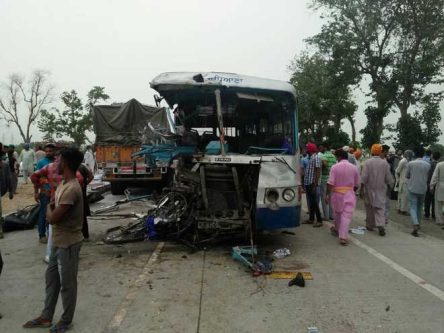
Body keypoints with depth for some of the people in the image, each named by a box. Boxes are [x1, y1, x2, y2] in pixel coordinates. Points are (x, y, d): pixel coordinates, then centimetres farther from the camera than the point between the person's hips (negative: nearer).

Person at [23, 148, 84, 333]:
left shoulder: (71, 189, -27)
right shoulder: (64, 183, 6)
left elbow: (52, 218, -24)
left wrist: (49, 208, -5)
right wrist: (53, 209, -3)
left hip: (68, 243, -10)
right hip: (59, 241, 10)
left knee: (67, 283, 7)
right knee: (51, 278, 20)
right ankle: (46, 317, 36)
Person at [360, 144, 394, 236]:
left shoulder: (367, 162, -9)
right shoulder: (385, 163, -3)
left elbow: (364, 177, -11)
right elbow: (388, 178, 2)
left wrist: (361, 188, -5)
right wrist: (390, 186, 17)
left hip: (369, 189, -1)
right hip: (381, 190, 1)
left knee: (370, 208, 12)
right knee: (380, 207, 1)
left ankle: (370, 225, 21)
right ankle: (380, 225, -16)